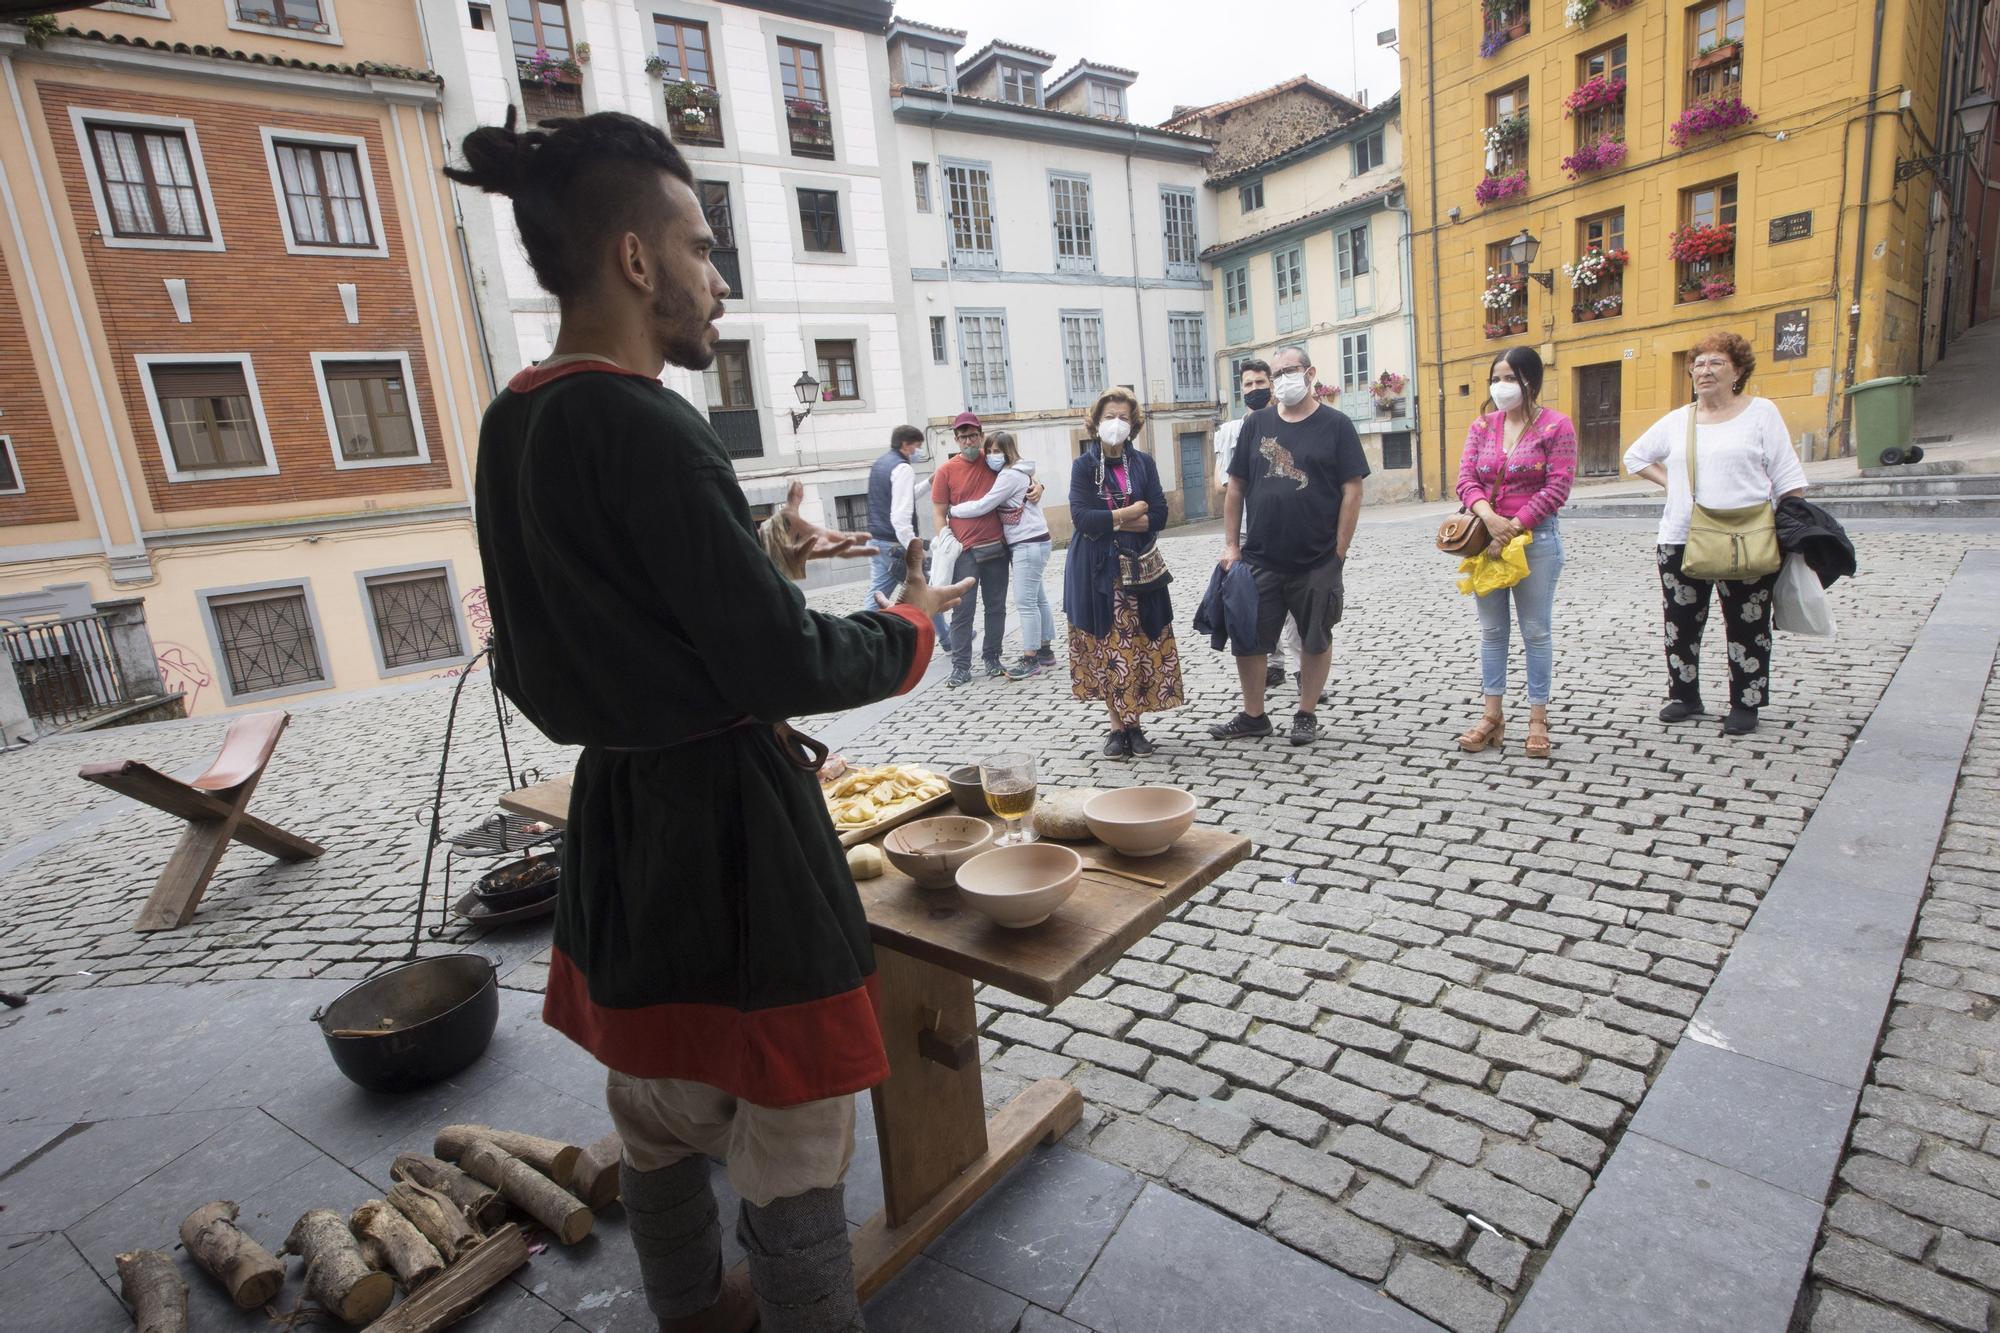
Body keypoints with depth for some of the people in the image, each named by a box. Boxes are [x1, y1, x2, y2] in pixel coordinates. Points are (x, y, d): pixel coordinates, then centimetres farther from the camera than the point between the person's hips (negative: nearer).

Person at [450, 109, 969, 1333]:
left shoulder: (517, 421, 6)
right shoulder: (644, 426, -21)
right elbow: (788, 668, -22)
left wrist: (765, 554, 16)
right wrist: (911, 620, -5)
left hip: (619, 818, 10)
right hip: (729, 828, -10)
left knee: (659, 1114, 27)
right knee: (791, 1153, 8)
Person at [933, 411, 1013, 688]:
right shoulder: (945, 471, -1)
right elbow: (939, 513, 1)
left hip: (997, 547, 3)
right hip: (964, 551, -3)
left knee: (996, 607, 9)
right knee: (963, 610, -1)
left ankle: (992, 658, 21)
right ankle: (961, 667, 4)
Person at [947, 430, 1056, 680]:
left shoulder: (1010, 475, -14)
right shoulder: (1019, 472, 17)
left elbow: (982, 506, -15)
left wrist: (952, 510, -6)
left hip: (1028, 545, -11)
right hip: (1029, 544, 11)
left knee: (1025, 602, -9)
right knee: (1038, 599, 14)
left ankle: (1030, 659, -5)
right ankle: (1045, 650, 22)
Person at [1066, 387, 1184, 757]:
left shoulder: (1144, 462, 7)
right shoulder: (1083, 466, 1)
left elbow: (1158, 516, -3)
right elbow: (1082, 517, -12)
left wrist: (1108, 520, -12)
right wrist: (1130, 513, -9)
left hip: (1138, 568, 2)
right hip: (1098, 571, -2)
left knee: (1140, 648, 1)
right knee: (1107, 650, 0)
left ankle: (1135, 724, 13)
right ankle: (1117, 726, 12)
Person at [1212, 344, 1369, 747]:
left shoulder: (1335, 425, -1)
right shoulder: (1256, 424, 7)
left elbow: (1352, 491, -4)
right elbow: (1236, 487, 9)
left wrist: (1338, 551, -8)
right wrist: (1231, 545, 4)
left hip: (1317, 562, -2)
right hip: (1260, 560, 3)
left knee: (1315, 639, 9)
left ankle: (1306, 714, 25)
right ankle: (1253, 715, 21)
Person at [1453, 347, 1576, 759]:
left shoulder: (1556, 426, -4)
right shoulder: (1482, 425, 8)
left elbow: (1558, 487, -12)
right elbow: (1466, 479, -1)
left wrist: (1514, 528, -18)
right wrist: (1491, 519, -19)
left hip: (1536, 539, -4)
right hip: (1486, 538, 4)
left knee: (1536, 631, 4)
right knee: (1491, 629, 9)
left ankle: (1538, 718, 14)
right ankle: (1493, 715, 18)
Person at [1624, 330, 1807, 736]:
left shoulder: (1762, 412, 1)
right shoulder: (1676, 421, 10)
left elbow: (1787, 479, -1)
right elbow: (1635, 457, 23)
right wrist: (1669, 481, 8)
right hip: (1681, 540, 3)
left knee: (1747, 627, 4)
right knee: (1681, 624, 9)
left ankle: (1745, 704, 14)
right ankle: (1684, 696, 22)